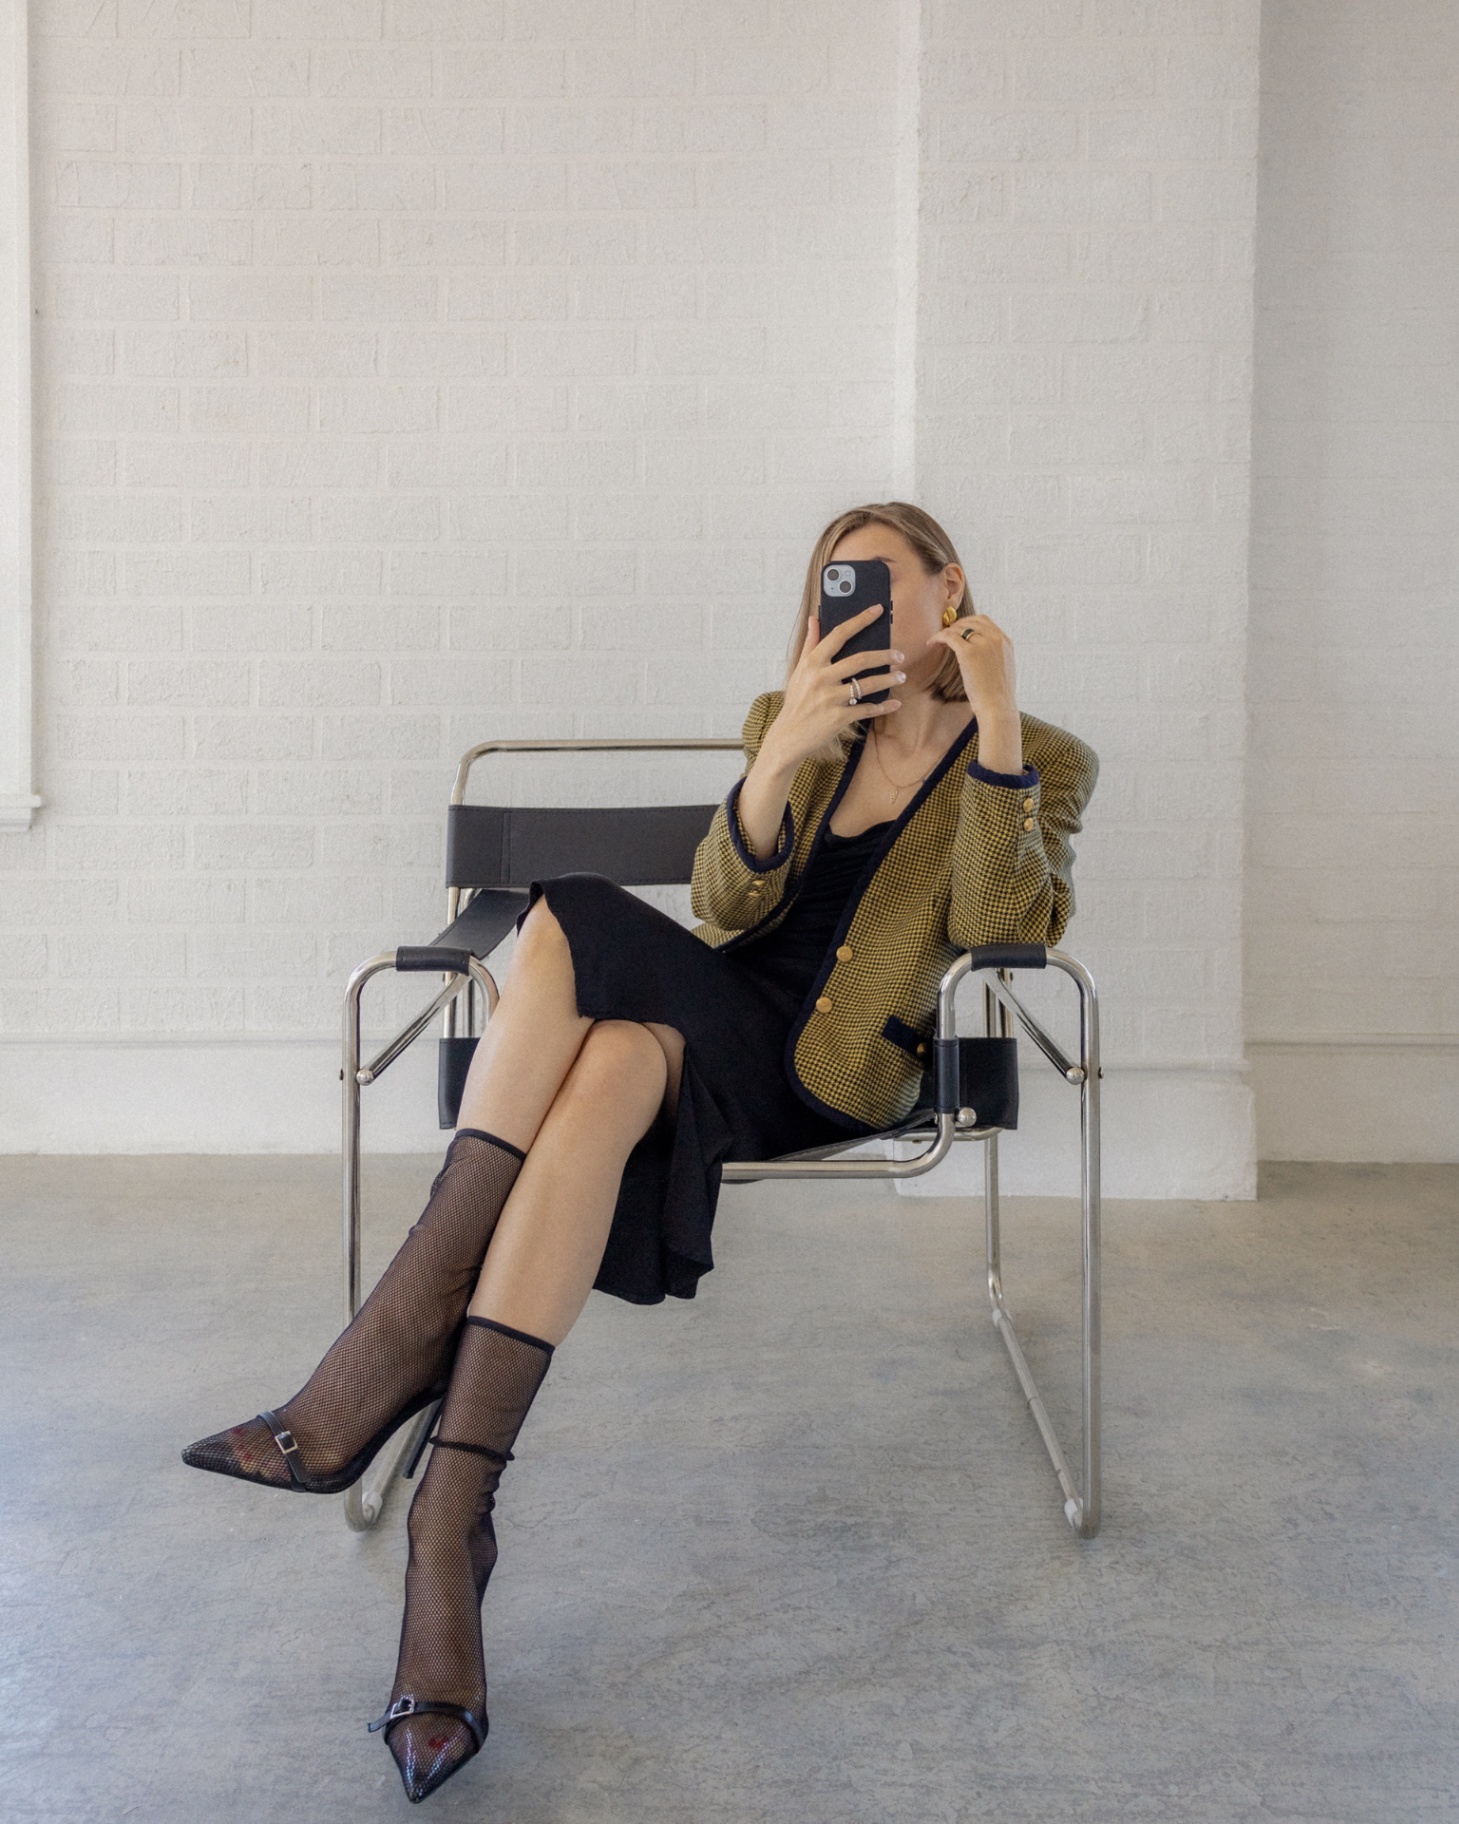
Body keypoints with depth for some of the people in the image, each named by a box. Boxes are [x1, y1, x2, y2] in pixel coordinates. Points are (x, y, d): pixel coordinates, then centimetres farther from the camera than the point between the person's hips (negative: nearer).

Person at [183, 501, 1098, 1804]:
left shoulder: (1043, 760, 7)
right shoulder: (799, 721, 17)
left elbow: (1003, 928, -13)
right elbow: (722, 911, 2)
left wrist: (997, 724, -19)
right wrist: (782, 754, -15)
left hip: (824, 1065, -4)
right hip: (716, 1006, 4)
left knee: (613, 1063, -34)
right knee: (569, 923, -29)